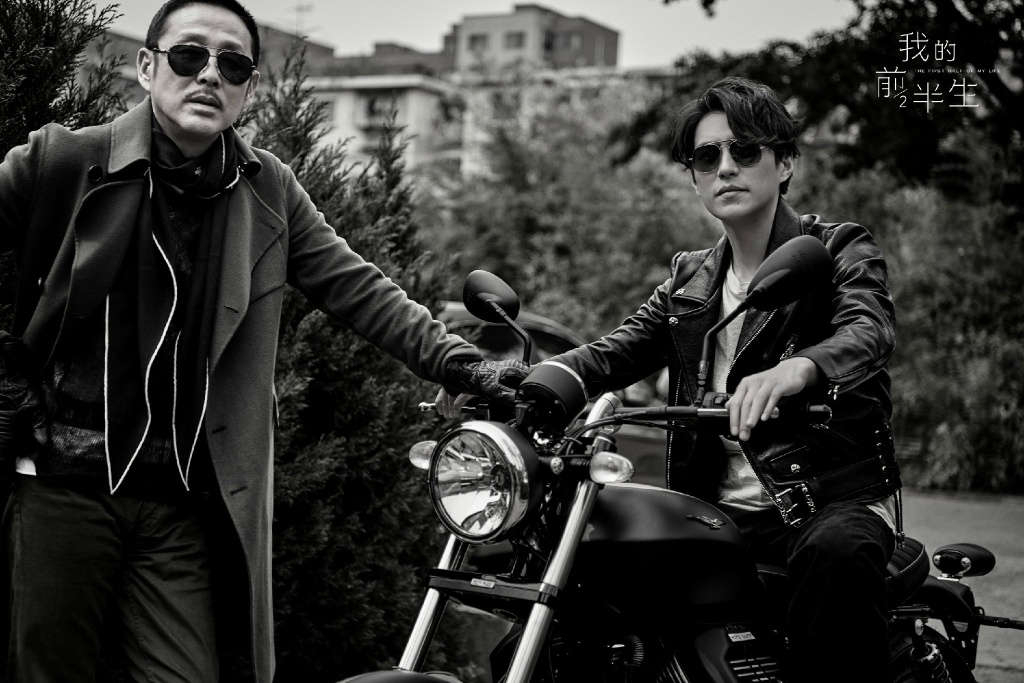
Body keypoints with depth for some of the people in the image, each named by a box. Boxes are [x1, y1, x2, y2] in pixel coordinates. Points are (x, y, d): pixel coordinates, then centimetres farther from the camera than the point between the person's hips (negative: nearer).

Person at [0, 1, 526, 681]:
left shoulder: (268, 190, 6)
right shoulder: (61, 161, -3)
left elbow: (357, 288, 6)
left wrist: (463, 364, -3)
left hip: (182, 503, 2)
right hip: (61, 484, -2)